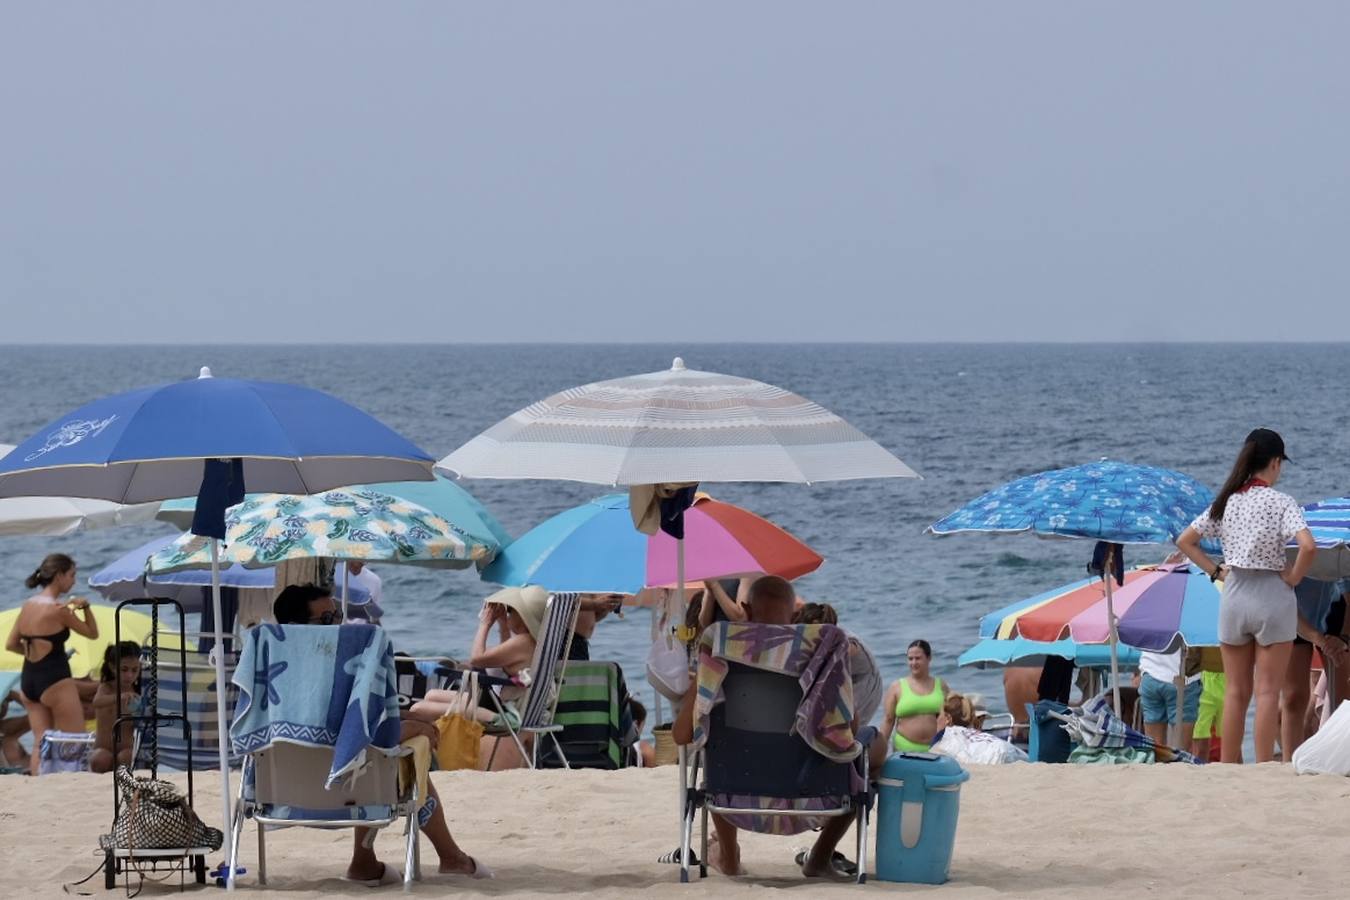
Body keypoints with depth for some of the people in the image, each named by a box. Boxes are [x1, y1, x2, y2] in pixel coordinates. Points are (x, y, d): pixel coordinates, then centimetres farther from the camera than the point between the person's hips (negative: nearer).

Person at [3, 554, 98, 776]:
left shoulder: (28, 605, 8)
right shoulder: (58, 609, -13)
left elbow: (11, 644, 14)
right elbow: (92, 633, -3)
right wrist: (85, 607, 1)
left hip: (28, 680, 7)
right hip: (54, 680, -7)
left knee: (40, 742, 9)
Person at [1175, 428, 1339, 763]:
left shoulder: (1226, 502, 4)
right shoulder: (1281, 503, -10)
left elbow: (1184, 541, 9)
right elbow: (1308, 546, -24)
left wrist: (1216, 571, 9)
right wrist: (1293, 577, -9)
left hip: (1233, 596, 4)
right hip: (1271, 596, -4)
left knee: (1236, 691, 12)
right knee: (1267, 691, 0)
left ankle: (1227, 767, 14)